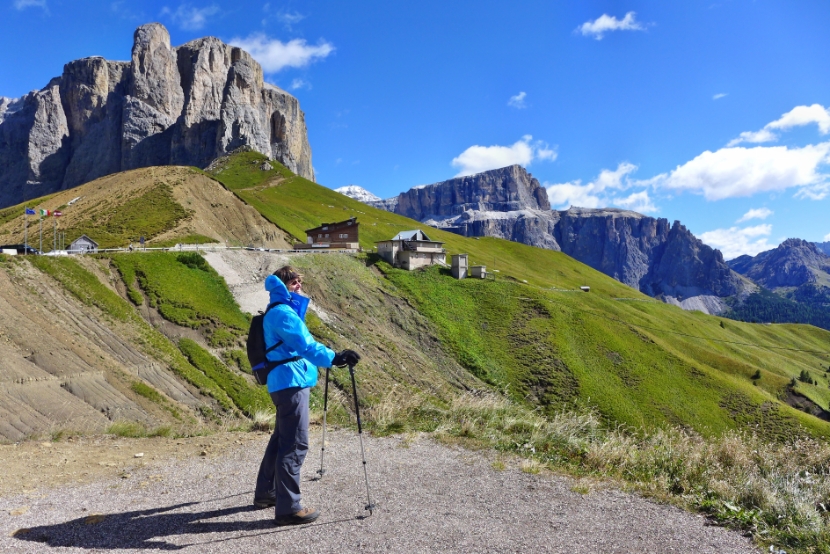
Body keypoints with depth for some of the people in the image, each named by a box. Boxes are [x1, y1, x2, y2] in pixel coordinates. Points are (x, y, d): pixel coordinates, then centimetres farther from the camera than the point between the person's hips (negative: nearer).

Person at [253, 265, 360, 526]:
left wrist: (330, 357, 35)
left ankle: (266, 492, 32)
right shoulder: (281, 312, -14)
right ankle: (288, 508, -5)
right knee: (295, 445, -9)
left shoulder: (286, 311, 19)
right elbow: (303, 343, -28)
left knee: (281, 439, 20)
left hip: (285, 383, 11)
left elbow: (299, 343, 30)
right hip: (290, 382, -11)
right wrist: (332, 358, -40)